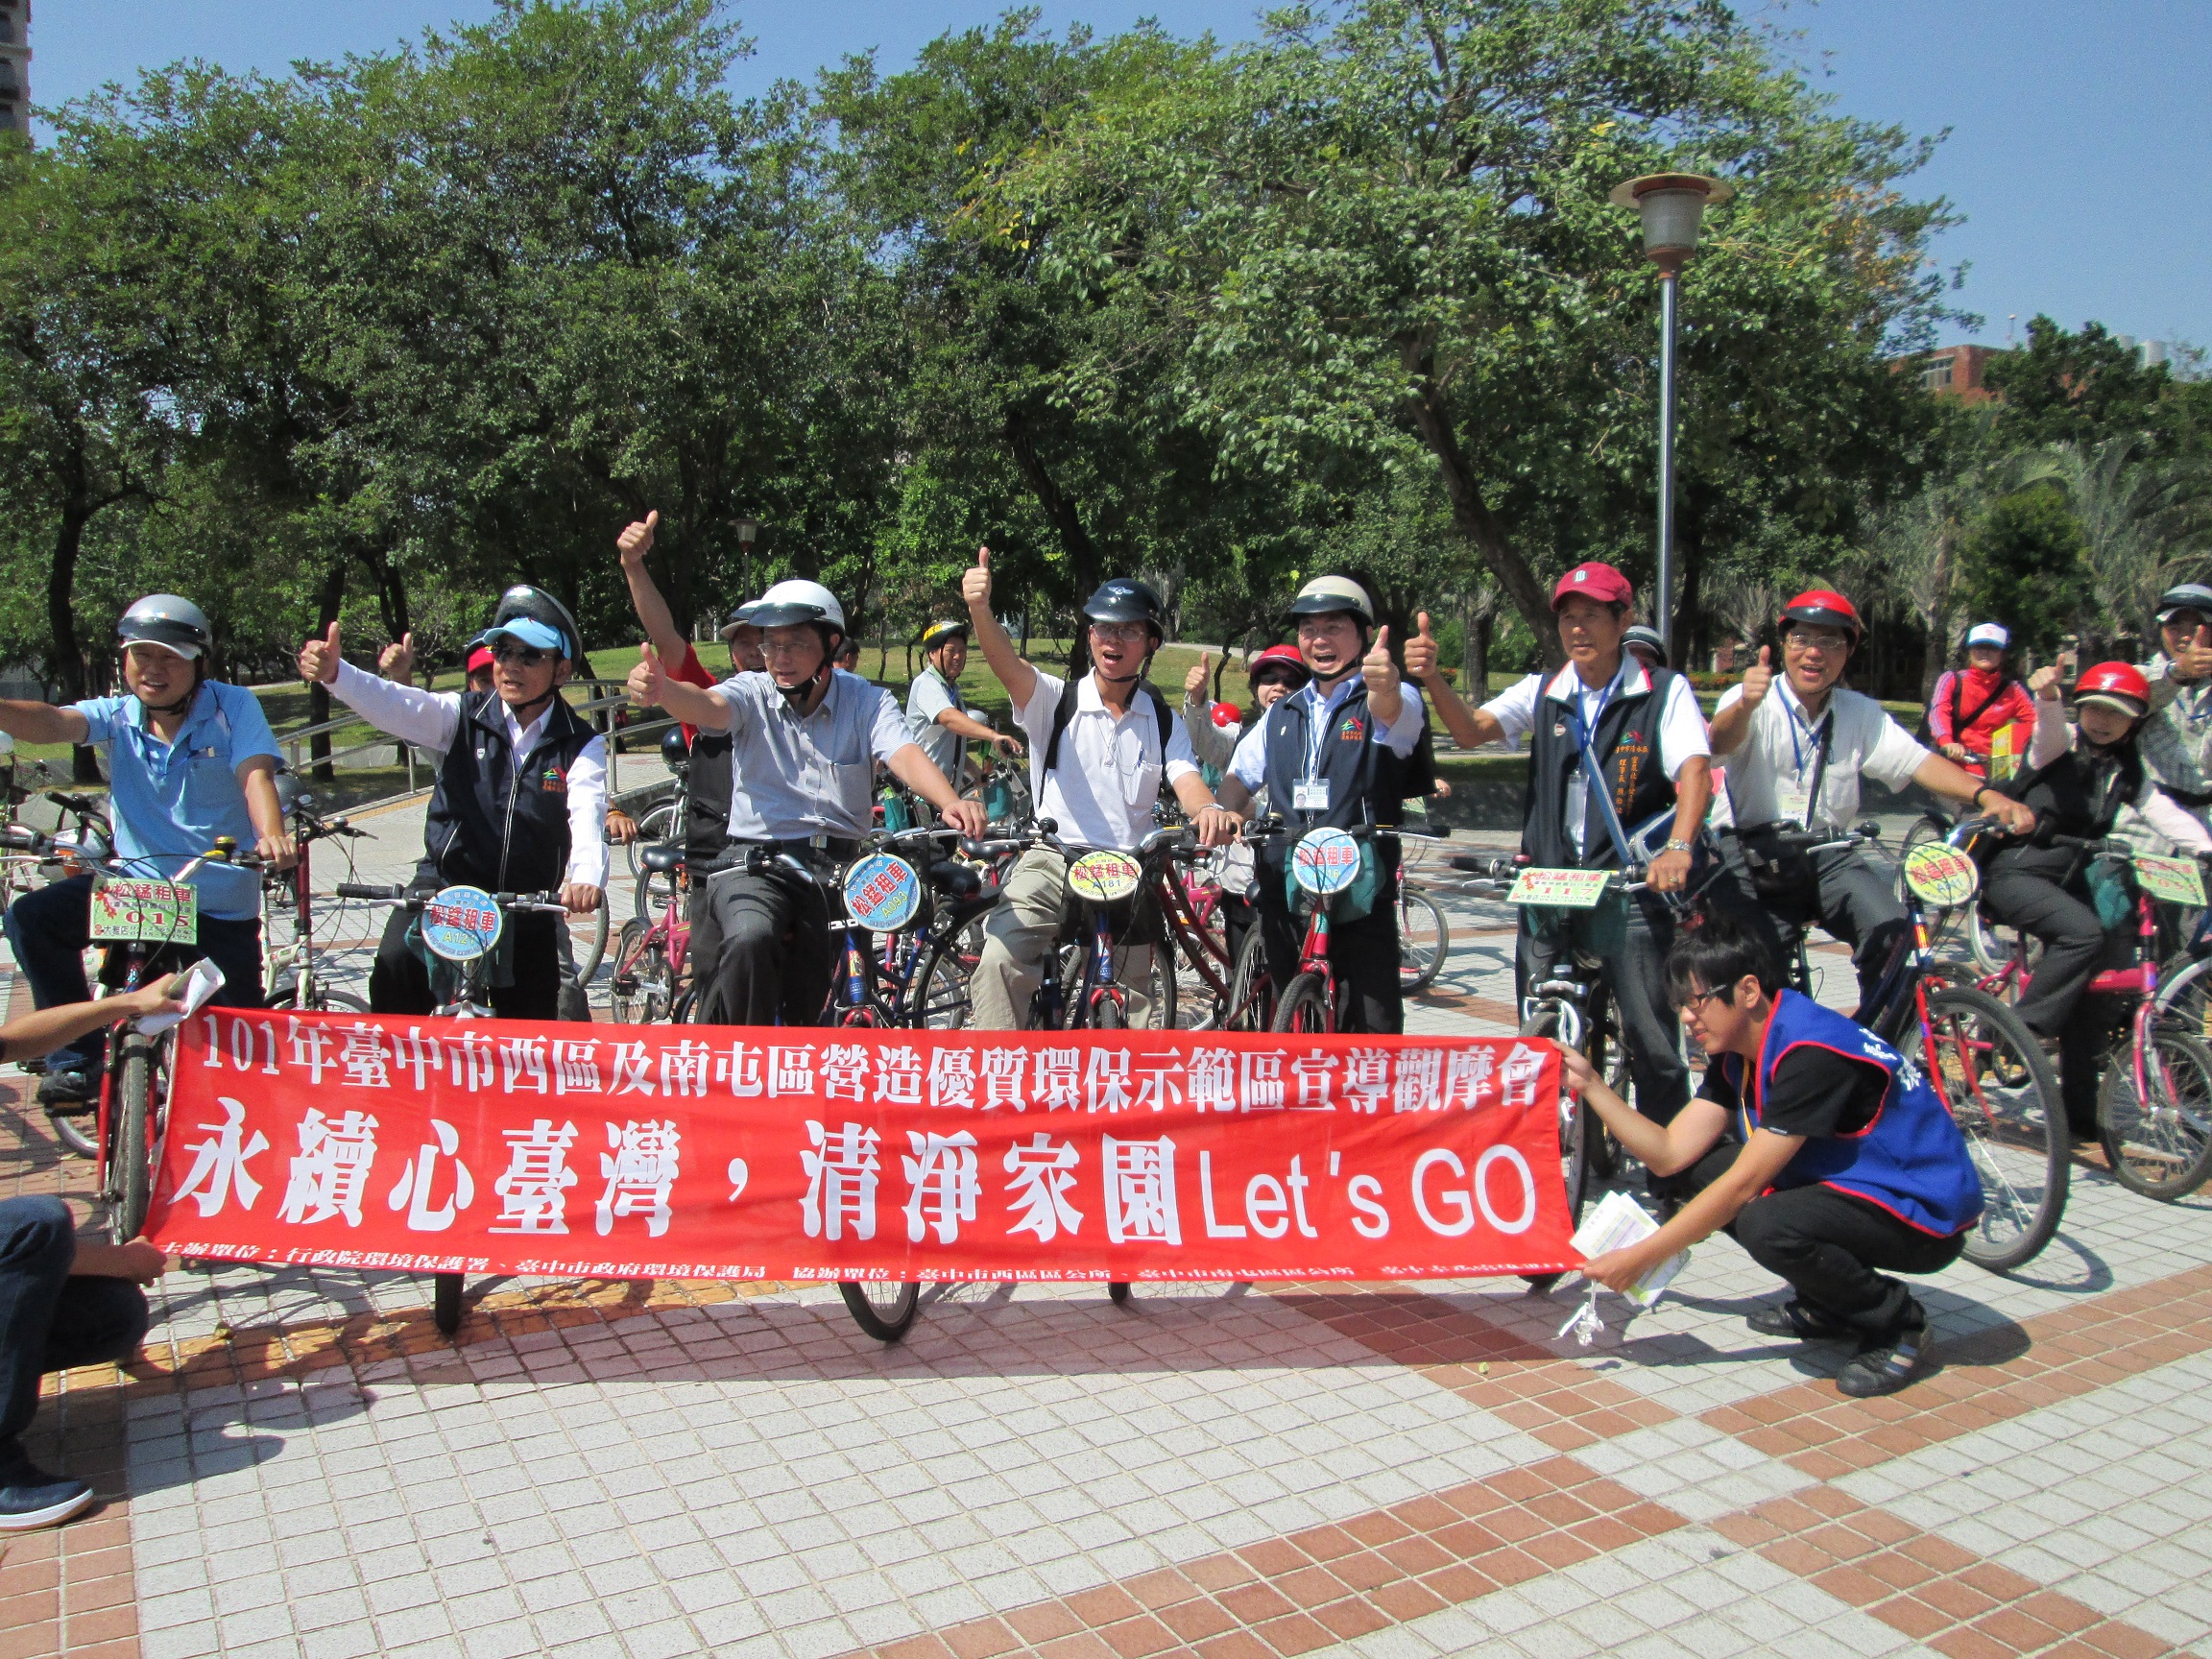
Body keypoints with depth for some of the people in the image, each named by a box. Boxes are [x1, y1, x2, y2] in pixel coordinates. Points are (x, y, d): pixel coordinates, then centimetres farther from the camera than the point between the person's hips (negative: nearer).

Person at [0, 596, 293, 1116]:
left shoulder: (233, 707, -7)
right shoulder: (117, 715, -1)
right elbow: (54, 723, -21)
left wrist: (271, 835, -44)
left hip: (222, 910, -2)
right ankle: (81, 1055, -7)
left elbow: (256, 774, -23)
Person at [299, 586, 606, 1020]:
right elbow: (394, 706, -18)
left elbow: (588, 815, -21)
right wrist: (334, 673, -39)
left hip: (528, 908, 0)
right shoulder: (463, 716, -1)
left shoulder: (581, 746, -4)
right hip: (444, 888, 0)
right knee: (396, 970, -28)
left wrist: (587, 877, -42)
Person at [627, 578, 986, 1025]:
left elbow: (904, 755, -15)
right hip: (755, 863, -1)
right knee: (751, 939, -31)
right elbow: (707, 707, -20)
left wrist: (950, 803, -36)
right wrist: (661, 688, -44)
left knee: (808, 1010, -6)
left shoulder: (867, 701, 2)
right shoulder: (752, 694, 2)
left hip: (837, 870, 1)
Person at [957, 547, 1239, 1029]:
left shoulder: (1163, 722, 6)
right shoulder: (1055, 699, -2)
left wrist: (1209, 810, -34)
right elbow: (1008, 665, -21)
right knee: (999, 959, -28)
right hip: (1052, 862, -3)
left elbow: (1187, 781, -8)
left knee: (1133, 998, 9)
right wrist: (979, 608, -42)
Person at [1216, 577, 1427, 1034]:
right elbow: (1239, 779, 17)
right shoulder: (1282, 714, 17)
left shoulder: (1397, 701, -1)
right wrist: (1219, 814, -7)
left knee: (1377, 1024, -8)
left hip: (1361, 897, -4)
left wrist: (1385, 686, -50)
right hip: (1284, 893, 5)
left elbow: (1393, 715, -25)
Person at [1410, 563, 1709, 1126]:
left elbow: (1694, 769, -13)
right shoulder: (1542, 693, 9)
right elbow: (1471, 730, -4)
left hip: (1627, 888, -3)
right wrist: (1432, 678, -24)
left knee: (1653, 1042, -5)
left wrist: (1678, 847, -31)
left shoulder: (1664, 691, 0)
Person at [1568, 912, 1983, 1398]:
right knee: (1697, 1168, -2)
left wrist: (1640, 1258, -21)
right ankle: (1825, 1307, 11)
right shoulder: (1736, 1052, 1)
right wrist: (1591, 1085, -10)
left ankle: (1898, 1322, -5)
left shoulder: (1811, 1053, -26)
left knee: (1767, 1225, -33)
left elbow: (1742, 1184, -26)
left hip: (1925, 1213, -9)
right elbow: (1670, 1153, -2)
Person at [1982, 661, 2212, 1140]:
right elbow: (2050, 728, -32)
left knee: (2091, 999, 3)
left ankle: (2080, 1114, 12)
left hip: (2069, 879, 6)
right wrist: (2046, 696, -54)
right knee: (2083, 932, -32)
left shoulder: (2127, 772, 7)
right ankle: (2019, 1030, -21)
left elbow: (2168, 815, 0)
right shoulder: (2060, 747, -9)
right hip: (2015, 871, -6)